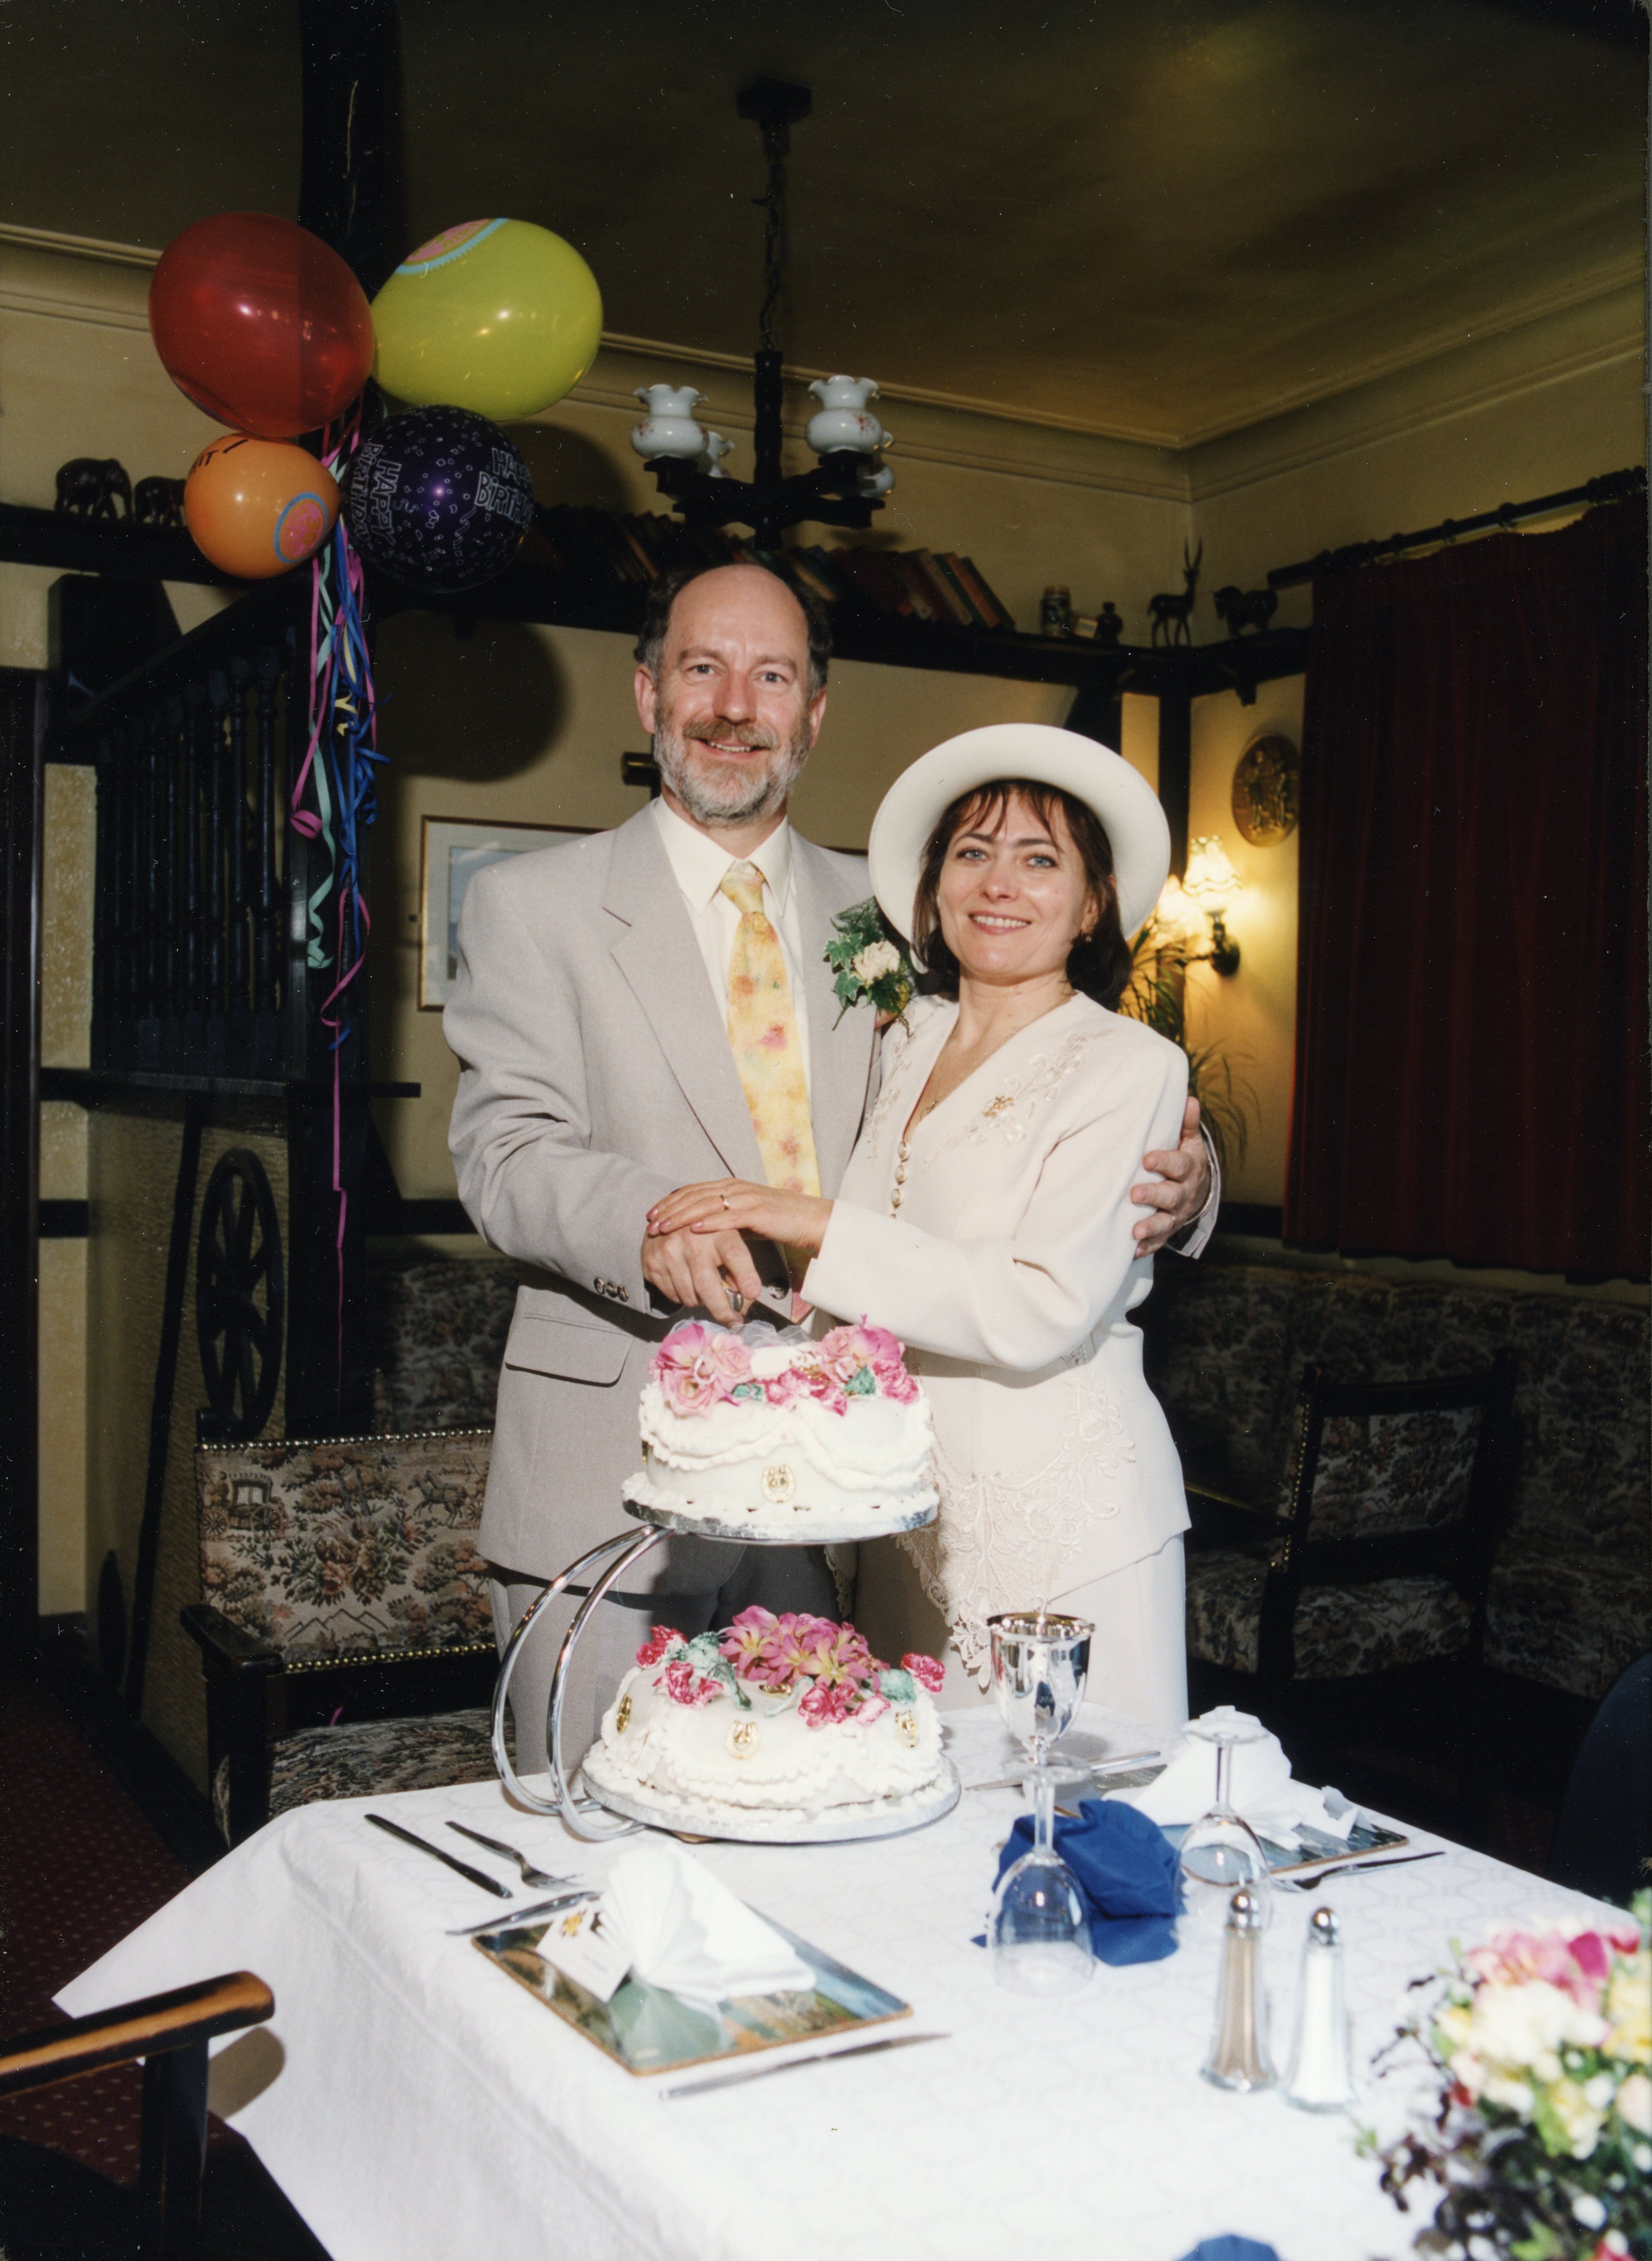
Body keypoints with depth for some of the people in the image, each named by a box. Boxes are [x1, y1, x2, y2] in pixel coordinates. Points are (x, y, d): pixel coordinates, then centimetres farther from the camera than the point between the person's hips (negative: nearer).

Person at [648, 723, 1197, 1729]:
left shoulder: (1131, 1065, -8)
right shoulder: (905, 1043, 10)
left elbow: (1046, 1309, -19)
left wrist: (822, 1225, -20)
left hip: (1065, 1512, -5)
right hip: (909, 1512, 5)